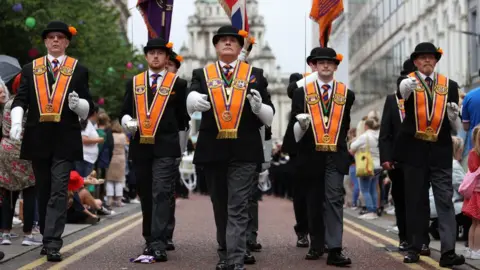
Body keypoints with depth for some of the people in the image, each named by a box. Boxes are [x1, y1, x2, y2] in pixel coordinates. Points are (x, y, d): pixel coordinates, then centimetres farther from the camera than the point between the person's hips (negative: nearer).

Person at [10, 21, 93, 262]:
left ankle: (53, 244, -11)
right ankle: (48, 238, 24)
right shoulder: (30, 70, 10)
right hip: (38, 139, 2)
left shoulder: (79, 71, 6)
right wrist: (16, 122, -16)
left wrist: (78, 103, -17)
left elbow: (88, 108, 5)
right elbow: (20, 100, 2)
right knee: (43, 192, 12)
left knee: (58, 192, -8)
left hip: (65, 140, -2)